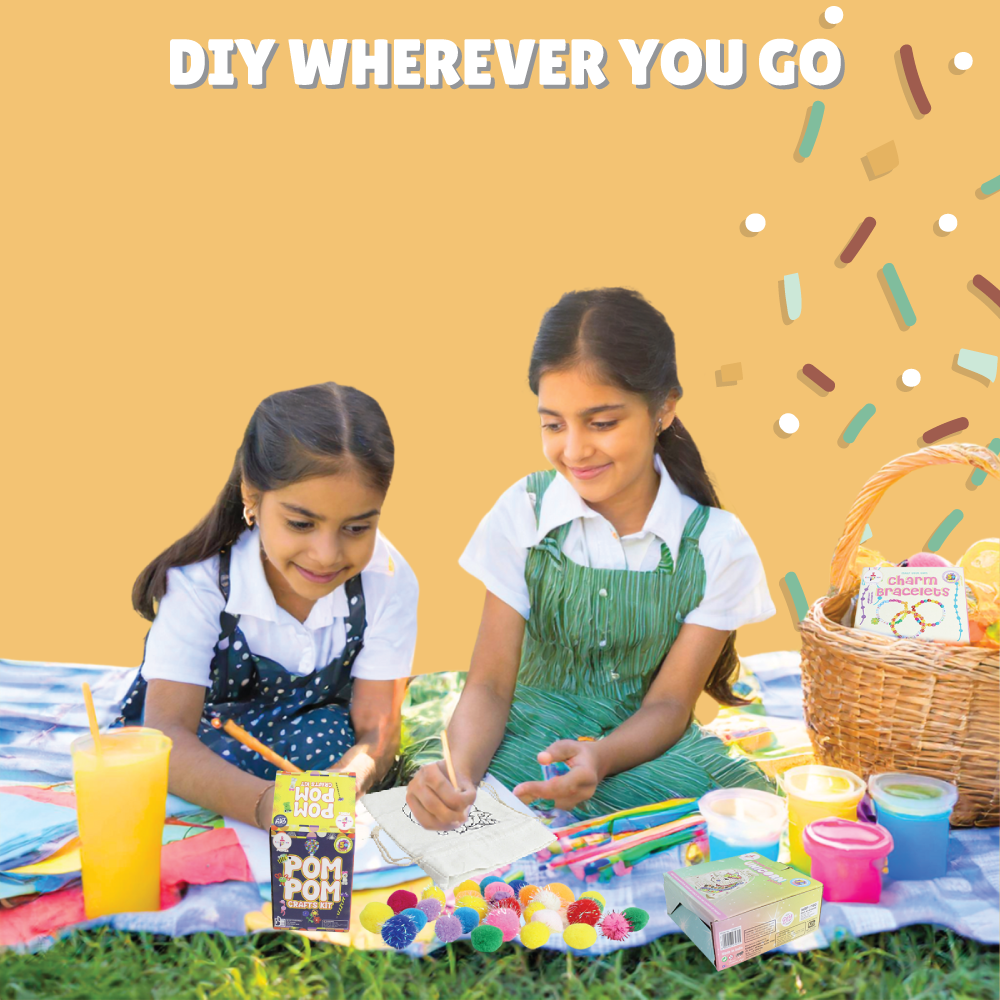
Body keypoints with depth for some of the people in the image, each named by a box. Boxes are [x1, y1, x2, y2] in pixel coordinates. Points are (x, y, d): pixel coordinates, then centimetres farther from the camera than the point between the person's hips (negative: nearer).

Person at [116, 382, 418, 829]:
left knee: (330, 736, -29)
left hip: (314, 731, 2)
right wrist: (263, 802, -55)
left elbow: (376, 726, -21)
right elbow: (166, 732, -34)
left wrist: (353, 775, -48)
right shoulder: (199, 582, -26)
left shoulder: (389, 582, -20)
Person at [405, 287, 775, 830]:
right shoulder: (525, 513, -5)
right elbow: (490, 685, -7)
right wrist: (460, 769, -30)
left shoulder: (716, 545, -7)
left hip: (642, 747, 1)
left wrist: (599, 758, -30)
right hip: (532, 743, -1)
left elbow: (668, 705, -7)